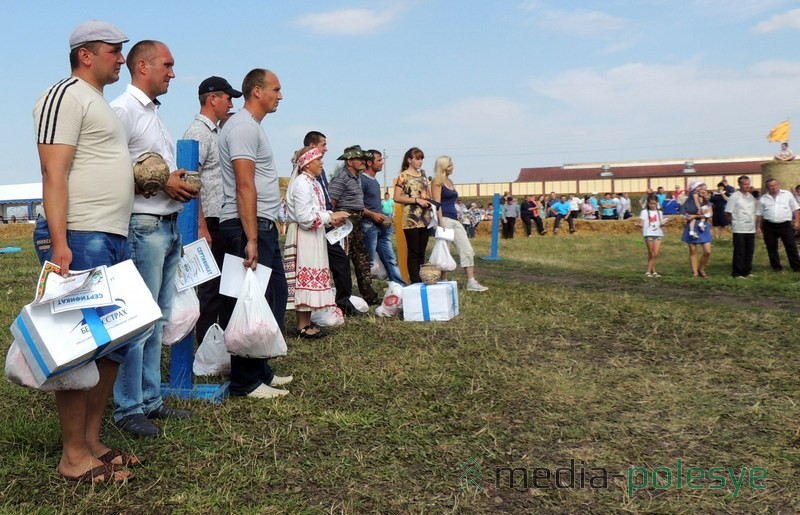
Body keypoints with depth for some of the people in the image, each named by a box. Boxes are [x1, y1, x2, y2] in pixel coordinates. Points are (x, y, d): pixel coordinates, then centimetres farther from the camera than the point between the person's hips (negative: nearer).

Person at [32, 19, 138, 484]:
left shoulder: (100, 102, 24)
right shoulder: (67, 96, -6)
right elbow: (54, 174, -16)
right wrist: (59, 244, -23)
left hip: (115, 240, 10)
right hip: (81, 240, -10)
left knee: (114, 344, 12)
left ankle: (92, 441, 22)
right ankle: (74, 456, 4)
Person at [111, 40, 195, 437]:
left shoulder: (153, 112, 20)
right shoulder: (123, 109, -9)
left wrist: (182, 184, 7)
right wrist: (161, 183, -17)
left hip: (168, 225, 10)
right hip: (143, 226, -9)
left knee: (158, 319, 13)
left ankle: (150, 400, 23)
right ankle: (128, 409, 5)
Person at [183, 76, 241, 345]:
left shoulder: (215, 133, 17)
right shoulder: (198, 133, -12)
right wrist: (201, 228, -22)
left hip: (221, 222, 9)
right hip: (209, 223, -9)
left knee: (219, 286, 14)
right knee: (210, 287, -3)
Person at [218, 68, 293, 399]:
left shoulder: (253, 126, 20)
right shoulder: (243, 127, -12)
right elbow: (245, 187, -20)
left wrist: (264, 230, 19)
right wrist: (250, 238, -24)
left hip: (263, 225, 11)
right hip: (248, 226, -11)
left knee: (275, 297, 15)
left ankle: (260, 370, 24)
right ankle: (245, 382, 3)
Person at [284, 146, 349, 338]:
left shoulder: (314, 183, 15)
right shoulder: (301, 183, -16)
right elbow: (305, 217, -21)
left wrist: (332, 217, 1)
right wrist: (330, 217, -14)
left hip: (313, 236, 10)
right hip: (303, 237, -10)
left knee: (311, 279, 12)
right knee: (305, 278, -5)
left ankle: (307, 322, 19)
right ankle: (302, 326, 1)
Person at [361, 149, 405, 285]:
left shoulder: (375, 181, 18)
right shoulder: (363, 180, -10)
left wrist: (384, 217, 16)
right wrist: (373, 215, -21)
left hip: (381, 227, 9)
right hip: (369, 226, -9)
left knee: (391, 259, 8)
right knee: (370, 262, -3)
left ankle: (401, 286, 11)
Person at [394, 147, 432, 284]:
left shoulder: (423, 174, 15)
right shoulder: (403, 176, -4)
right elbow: (397, 198, -11)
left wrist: (430, 201, 4)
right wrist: (417, 200, -15)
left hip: (425, 219, 6)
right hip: (411, 219, -6)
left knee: (422, 252, 9)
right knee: (413, 252, -5)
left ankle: (420, 281, 14)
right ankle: (415, 282, -1)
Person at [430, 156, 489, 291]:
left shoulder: (450, 182, 20)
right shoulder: (437, 182, -4)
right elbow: (437, 203, -12)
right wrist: (441, 223, -20)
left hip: (455, 220, 8)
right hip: (444, 219, -8)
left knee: (467, 250, 0)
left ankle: (471, 283, 0)